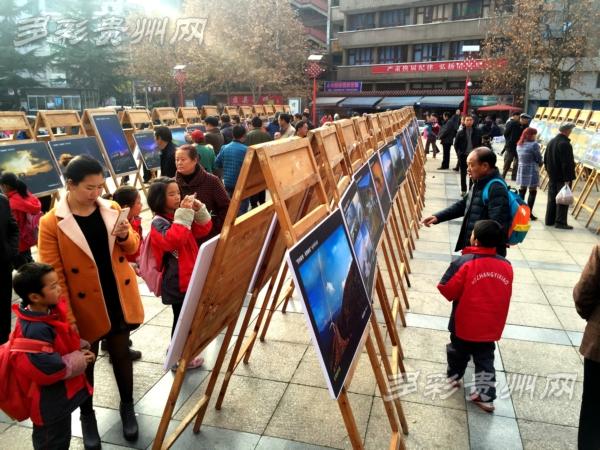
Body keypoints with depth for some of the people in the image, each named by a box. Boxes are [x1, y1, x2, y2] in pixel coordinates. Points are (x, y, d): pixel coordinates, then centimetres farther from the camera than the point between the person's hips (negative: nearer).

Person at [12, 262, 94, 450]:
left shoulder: (51, 311, -6)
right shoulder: (36, 330, -34)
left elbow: (67, 339, 12)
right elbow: (50, 368, -34)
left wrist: (82, 349, -5)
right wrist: (79, 361, -20)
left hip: (59, 394, 8)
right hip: (49, 402, -8)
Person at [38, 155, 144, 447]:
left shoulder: (112, 209, -3)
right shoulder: (51, 223, -14)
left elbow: (133, 250, 4)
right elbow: (53, 275, -13)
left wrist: (125, 236, -19)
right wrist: (67, 318, -15)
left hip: (119, 301, 3)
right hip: (86, 306, -2)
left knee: (121, 354, 17)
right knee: (85, 361, 16)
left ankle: (127, 406, 38)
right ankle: (87, 415, 39)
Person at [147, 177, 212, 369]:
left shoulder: (179, 216, 8)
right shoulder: (159, 223, -17)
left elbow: (204, 229, 9)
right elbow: (174, 240, -35)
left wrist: (199, 210, -7)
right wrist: (184, 215, -32)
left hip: (189, 276, 9)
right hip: (176, 281, -9)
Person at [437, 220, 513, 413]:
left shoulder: (463, 262, -24)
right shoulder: (506, 265, -9)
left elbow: (447, 290, -19)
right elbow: (503, 295, 4)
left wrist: (457, 296, 1)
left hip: (465, 323, -3)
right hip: (491, 325, 3)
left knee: (458, 351, 22)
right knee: (485, 358, 17)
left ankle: (454, 377, 43)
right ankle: (485, 396, 20)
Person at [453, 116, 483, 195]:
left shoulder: (477, 131, 0)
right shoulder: (460, 132, -2)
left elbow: (480, 143, 6)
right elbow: (456, 144, 4)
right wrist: (459, 153, -3)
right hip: (463, 156, 0)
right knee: (463, 174, 8)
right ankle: (463, 190, 17)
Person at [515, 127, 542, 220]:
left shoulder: (519, 144, 7)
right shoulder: (534, 144, -15)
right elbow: (539, 158, -11)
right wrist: (540, 164, 12)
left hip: (521, 169, 7)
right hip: (532, 170, -7)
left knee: (522, 190, 15)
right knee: (533, 191, 2)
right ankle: (529, 213, 1)